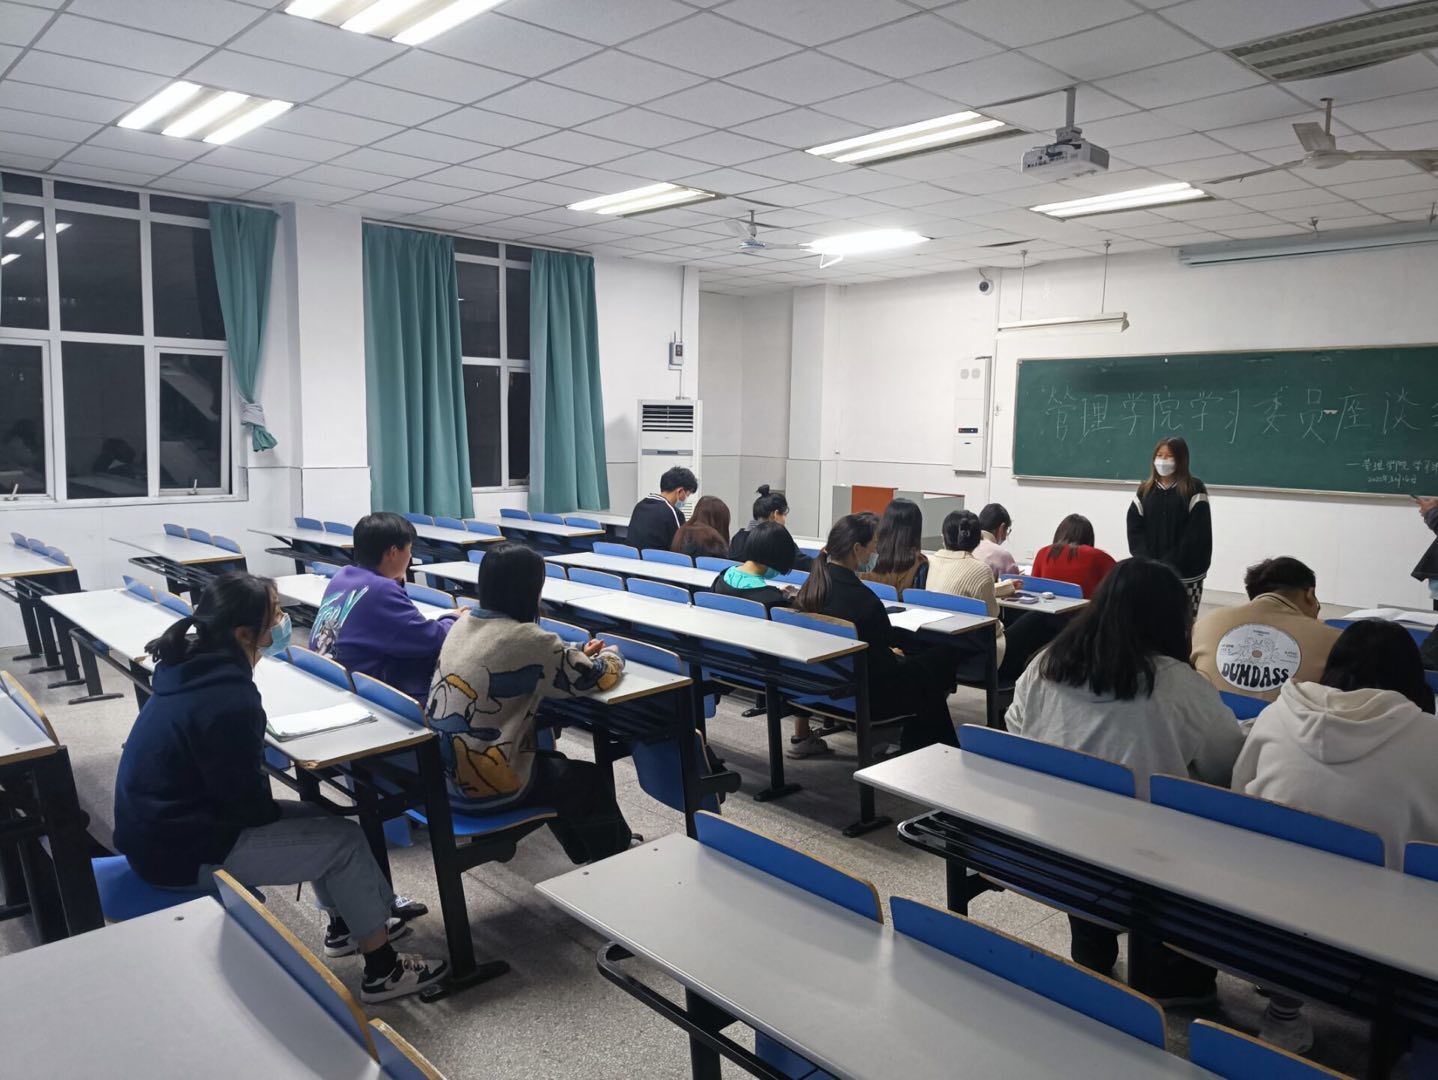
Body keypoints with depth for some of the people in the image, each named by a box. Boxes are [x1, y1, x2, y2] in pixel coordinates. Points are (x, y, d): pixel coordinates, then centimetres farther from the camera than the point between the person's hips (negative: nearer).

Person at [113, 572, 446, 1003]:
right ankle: (381, 970, 10)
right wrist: (275, 811, 0)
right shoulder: (229, 699, -28)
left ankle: (344, 926, 35)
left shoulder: (194, 666, 1)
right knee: (346, 839, -2)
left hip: (161, 825, 10)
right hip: (182, 850, -9)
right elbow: (249, 803, -19)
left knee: (322, 819, 17)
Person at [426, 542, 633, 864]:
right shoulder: (525, 639, -22)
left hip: (441, 771, 8)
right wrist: (611, 653, 10)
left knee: (554, 764, 31)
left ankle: (589, 857, 48)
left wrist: (577, 655, 13)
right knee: (591, 782, 18)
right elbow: (597, 677, -10)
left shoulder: (463, 624, 1)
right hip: (483, 785, -8)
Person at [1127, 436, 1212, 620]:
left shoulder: (1194, 490, -1)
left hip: (1184, 574, -3)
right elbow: (1135, 529, 4)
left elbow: (1196, 533, -7)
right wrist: (1147, 563, -9)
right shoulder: (1145, 490, 10)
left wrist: (1171, 566, -12)